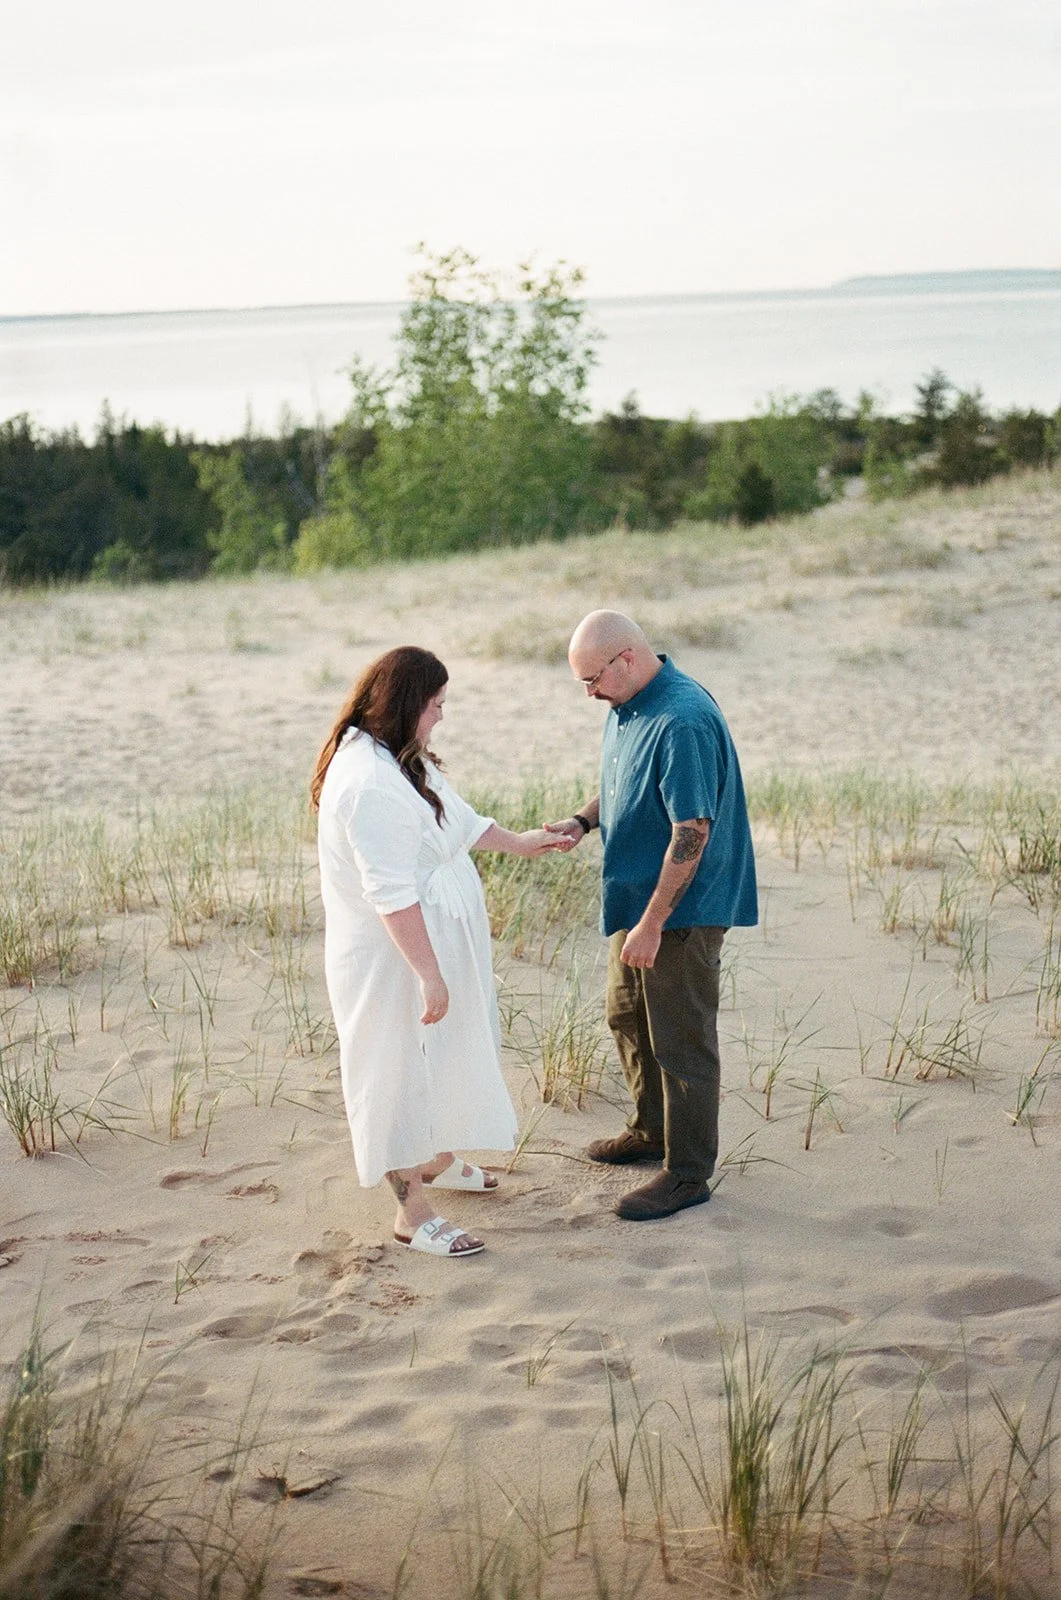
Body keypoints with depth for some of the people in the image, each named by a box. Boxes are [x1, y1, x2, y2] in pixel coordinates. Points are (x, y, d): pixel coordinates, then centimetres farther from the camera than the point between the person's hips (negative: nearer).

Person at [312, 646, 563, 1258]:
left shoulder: (395, 758, 5)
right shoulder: (373, 784, -29)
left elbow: (455, 816, 22)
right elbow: (391, 892, -31)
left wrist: (517, 841, 30)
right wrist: (428, 974, -29)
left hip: (429, 942, 11)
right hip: (396, 955, -11)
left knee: (440, 1057, 24)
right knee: (405, 1065, 1)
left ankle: (435, 1159, 45)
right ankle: (413, 1209, 12)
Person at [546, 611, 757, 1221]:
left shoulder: (683, 722, -27)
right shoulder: (627, 706, 5)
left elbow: (692, 832, -28)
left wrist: (652, 923, -26)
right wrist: (583, 820, 1)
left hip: (681, 908, -10)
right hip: (637, 897, 10)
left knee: (681, 1038, 1)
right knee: (628, 1016, 24)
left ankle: (688, 1173, 13)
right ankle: (653, 1130, 42)